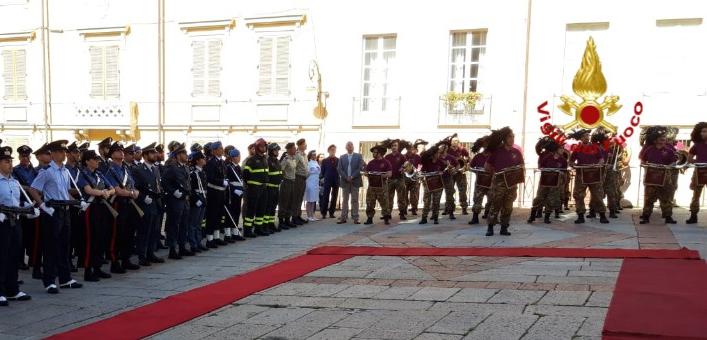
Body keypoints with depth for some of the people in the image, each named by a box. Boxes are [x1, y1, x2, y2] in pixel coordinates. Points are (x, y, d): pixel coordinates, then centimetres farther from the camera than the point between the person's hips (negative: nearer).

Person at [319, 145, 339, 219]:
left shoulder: (339, 160, 5)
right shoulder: (324, 161, 6)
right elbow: (322, 172, 7)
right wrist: (321, 177, -7)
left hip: (336, 181, 1)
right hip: (327, 181, -1)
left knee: (334, 198, 5)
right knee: (325, 198, -4)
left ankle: (331, 213, 13)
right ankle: (323, 213, 1)